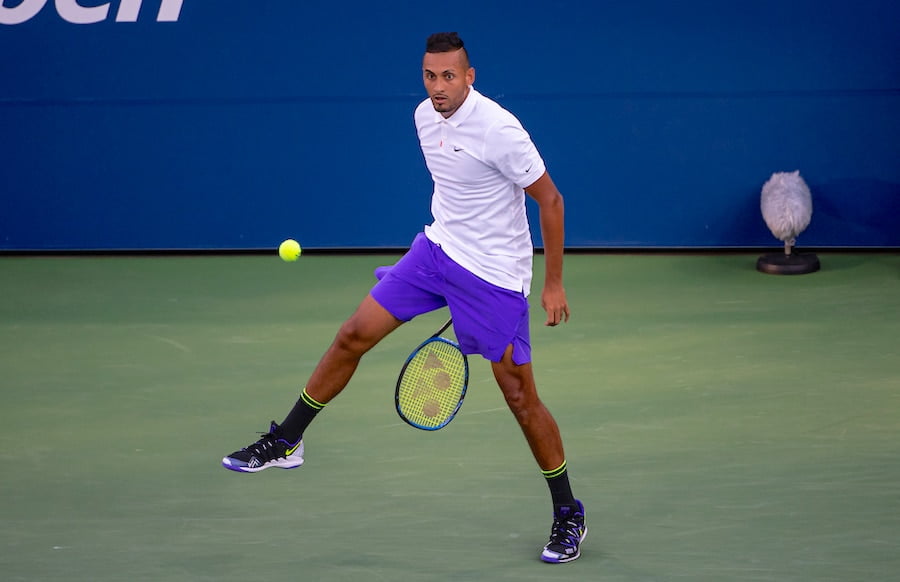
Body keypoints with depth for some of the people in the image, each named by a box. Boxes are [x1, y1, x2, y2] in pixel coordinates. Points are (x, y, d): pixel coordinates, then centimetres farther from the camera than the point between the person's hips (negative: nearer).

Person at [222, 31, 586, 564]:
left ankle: (568, 515, 11)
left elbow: (550, 200, -15)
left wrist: (554, 282, -13)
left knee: (521, 398, -3)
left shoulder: (497, 129, -22)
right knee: (354, 335, 2)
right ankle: (286, 442, 17)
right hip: (437, 249, 7)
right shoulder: (425, 117, 1)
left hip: (495, 275, -7)